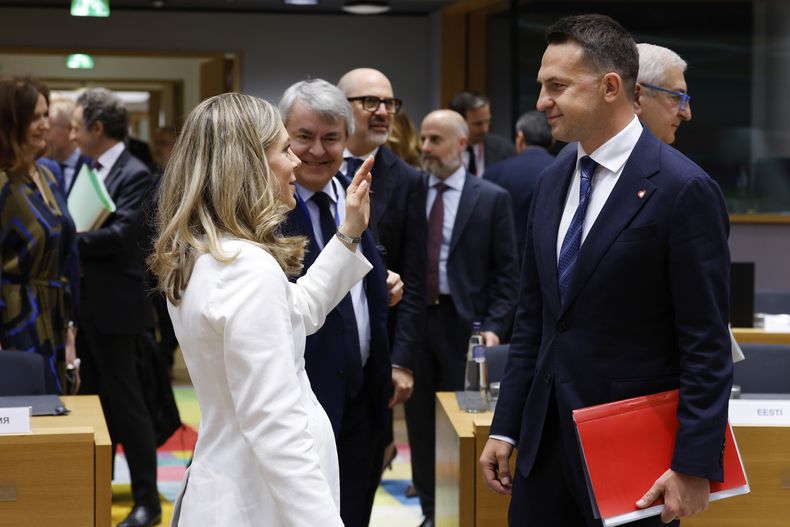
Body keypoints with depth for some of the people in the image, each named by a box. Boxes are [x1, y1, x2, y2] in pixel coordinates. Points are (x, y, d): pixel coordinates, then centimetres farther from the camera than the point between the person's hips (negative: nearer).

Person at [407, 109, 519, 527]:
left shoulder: (492, 198, 0)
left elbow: (506, 272, -1)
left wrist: (494, 326, -9)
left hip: (464, 324, -3)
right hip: (412, 319, 3)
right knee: (421, 424, 9)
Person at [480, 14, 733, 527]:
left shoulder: (684, 189, -13)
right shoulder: (555, 180, 9)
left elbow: (707, 345, -14)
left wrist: (695, 466, -16)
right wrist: (505, 428, 11)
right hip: (546, 438, 6)